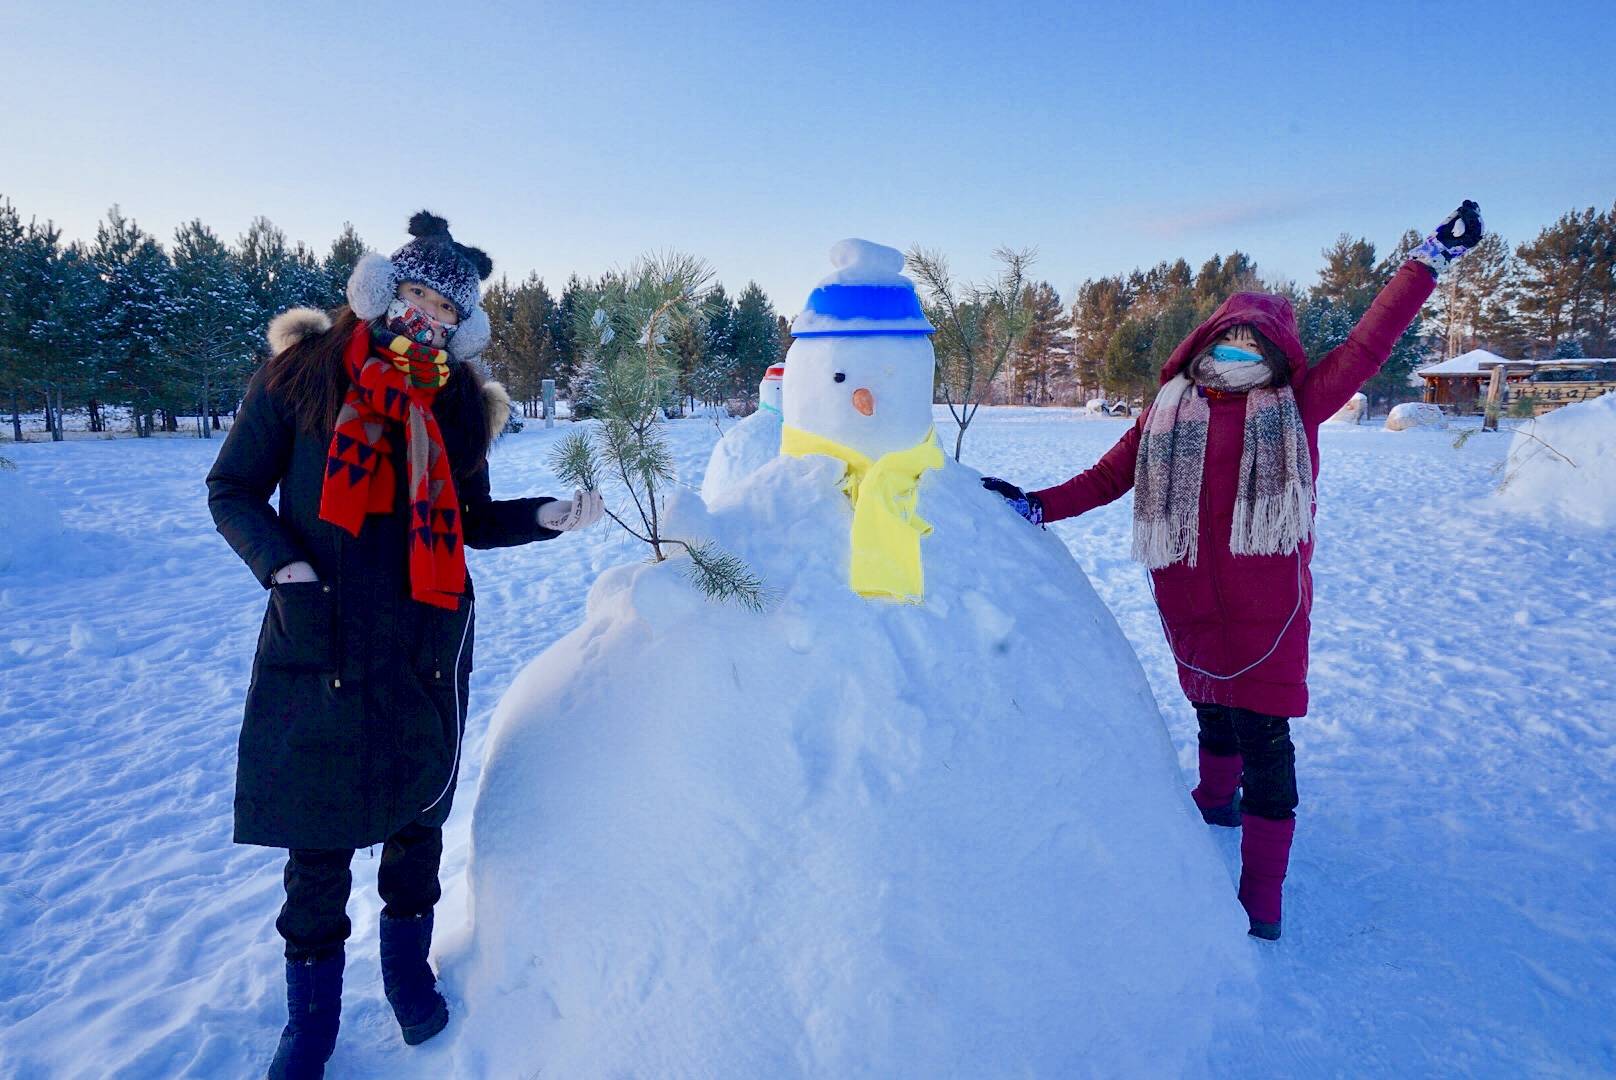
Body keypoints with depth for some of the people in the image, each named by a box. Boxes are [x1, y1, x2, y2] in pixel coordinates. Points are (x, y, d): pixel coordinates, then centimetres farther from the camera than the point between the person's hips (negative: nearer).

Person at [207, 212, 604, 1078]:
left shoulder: (459, 400, 6)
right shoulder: (302, 374, -1)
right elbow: (232, 489, 3)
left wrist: (547, 517, -5)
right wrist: (282, 561, -13)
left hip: (426, 648, 2)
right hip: (321, 643, -2)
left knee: (417, 812, 15)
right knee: (320, 829, 7)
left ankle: (408, 968, 39)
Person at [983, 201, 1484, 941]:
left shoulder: (1295, 409, 4)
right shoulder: (1168, 415, 7)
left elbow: (1368, 343, 3)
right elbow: (1108, 477, 6)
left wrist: (1430, 259, 2)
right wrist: (1034, 505, -4)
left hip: (1266, 603, -2)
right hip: (1189, 602, 2)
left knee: (1262, 733, -3)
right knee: (1213, 709, 22)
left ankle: (1262, 894, 6)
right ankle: (1217, 798, 51)